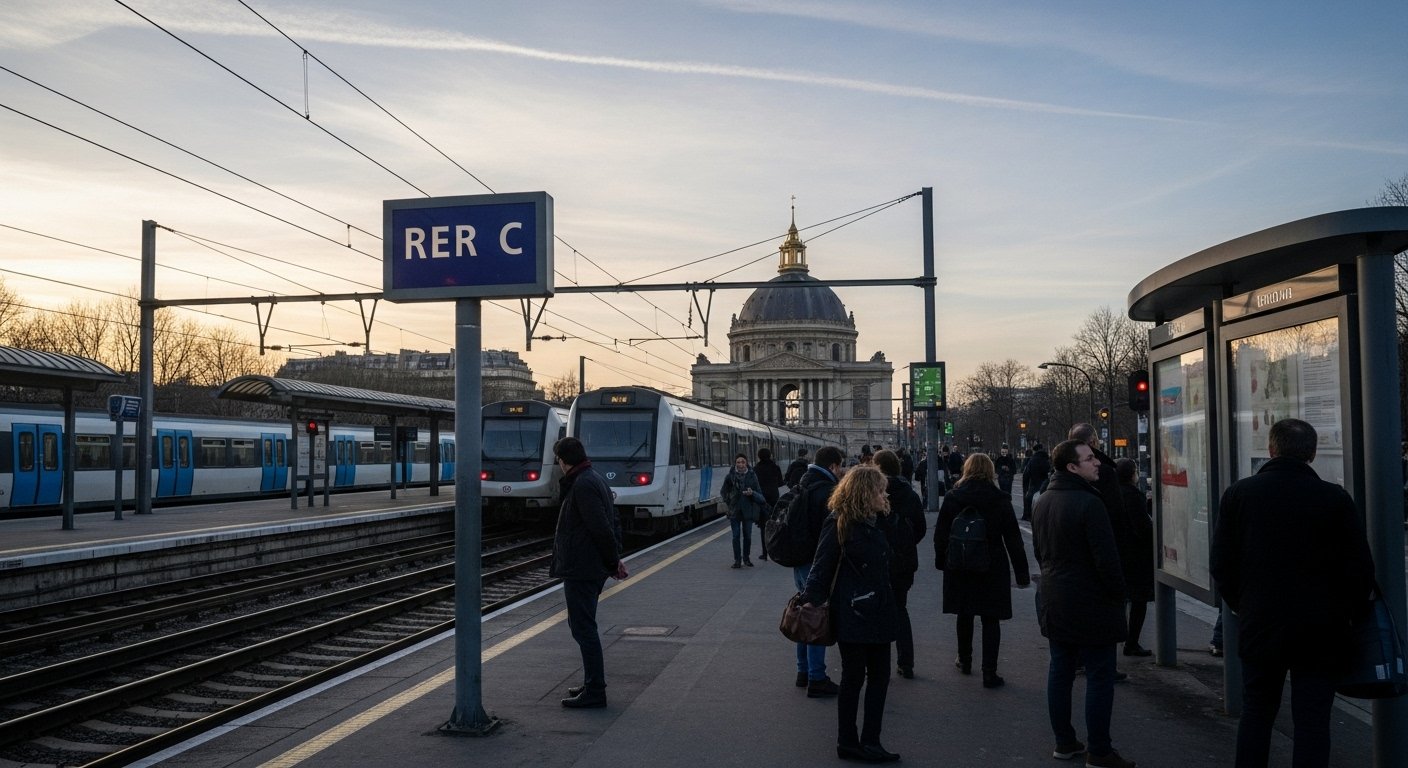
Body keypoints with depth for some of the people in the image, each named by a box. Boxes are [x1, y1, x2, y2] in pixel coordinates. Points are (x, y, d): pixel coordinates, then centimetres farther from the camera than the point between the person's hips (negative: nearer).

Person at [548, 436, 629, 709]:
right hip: (593, 568, 11)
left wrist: (614, 561, -11)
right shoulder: (596, 479, 14)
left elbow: (602, 529, -23)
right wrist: (615, 558, 10)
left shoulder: (582, 485, -19)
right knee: (581, 624, 19)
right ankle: (593, 683, 27)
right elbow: (613, 522, 16)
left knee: (583, 627, -4)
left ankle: (594, 692, 0)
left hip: (581, 570, -11)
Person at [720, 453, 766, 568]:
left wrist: (752, 493, -19)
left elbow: (760, 494, 1)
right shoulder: (730, 476, -2)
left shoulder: (752, 476, -2)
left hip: (748, 510, 0)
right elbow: (723, 492, 12)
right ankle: (737, 560, 6)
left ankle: (746, 558, 22)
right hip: (734, 511, 0)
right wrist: (729, 503, 2)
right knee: (736, 536, -1)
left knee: (747, 536, 6)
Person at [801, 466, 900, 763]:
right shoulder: (839, 524, -14)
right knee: (853, 678, 4)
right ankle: (848, 743, 17)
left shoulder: (874, 524, 10)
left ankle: (870, 742, 20)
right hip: (852, 615, -8)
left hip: (877, 613, 8)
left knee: (879, 676, 10)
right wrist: (812, 602, -15)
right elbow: (822, 568, -14)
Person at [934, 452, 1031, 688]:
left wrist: (941, 560, 13)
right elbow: (1013, 538, -6)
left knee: (964, 615, 18)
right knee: (990, 620, 3)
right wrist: (1022, 572, -1)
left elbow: (941, 533, 0)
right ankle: (989, 673, 0)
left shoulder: (953, 497, -4)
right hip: (993, 568, -2)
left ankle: (965, 661, 32)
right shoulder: (1000, 499, -7)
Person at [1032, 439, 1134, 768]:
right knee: (1099, 676, 0)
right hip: (1091, 605, -8)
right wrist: (1118, 594, -7)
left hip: (1054, 602, 9)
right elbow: (1106, 559, -20)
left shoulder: (1042, 503, 9)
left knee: (1060, 670, 14)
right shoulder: (1088, 503, -19)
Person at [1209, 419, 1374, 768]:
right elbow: (1360, 569, -5)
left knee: (1256, 713, 15)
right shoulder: (1335, 499, -9)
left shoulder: (1238, 493, -5)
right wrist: (1344, 610, 12)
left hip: (1259, 626, 2)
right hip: (1320, 633, -1)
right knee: (1312, 720, 5)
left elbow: (1222, 564, -1)